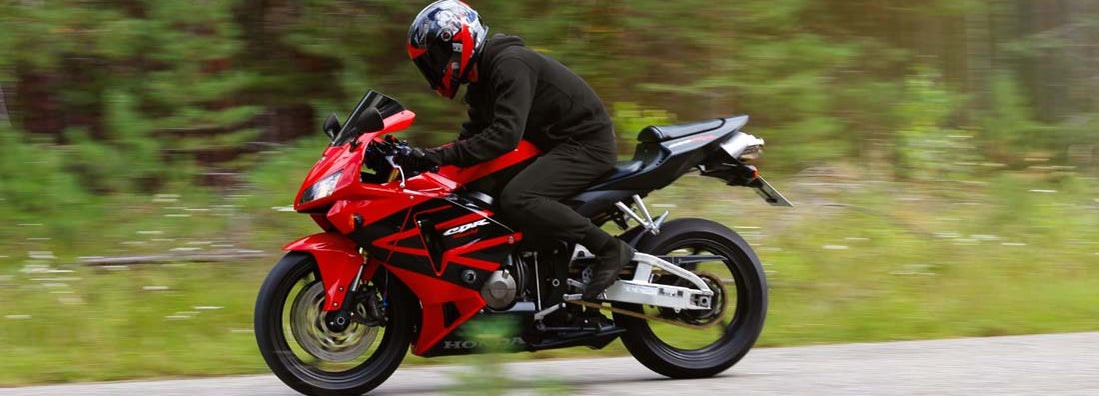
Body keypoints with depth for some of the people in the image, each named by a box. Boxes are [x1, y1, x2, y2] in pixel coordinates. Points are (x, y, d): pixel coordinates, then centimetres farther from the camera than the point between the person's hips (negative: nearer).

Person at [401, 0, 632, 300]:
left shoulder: (511, 64, -20)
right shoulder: (481, 80, 13)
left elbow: (505, 135, -31)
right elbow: (472, 136, 18)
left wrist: (441, 156, -33)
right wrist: (424, 158, 4)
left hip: (586, 145, -11)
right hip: (557, 147, 11)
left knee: (516, 199, -30)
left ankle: (610, 249, -24)